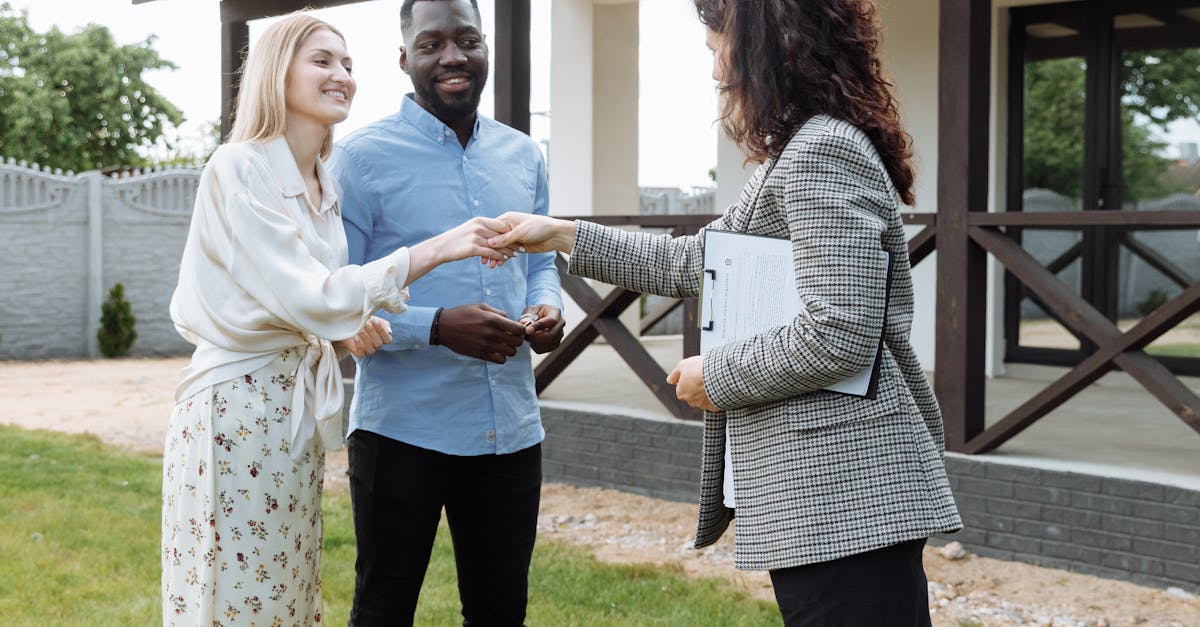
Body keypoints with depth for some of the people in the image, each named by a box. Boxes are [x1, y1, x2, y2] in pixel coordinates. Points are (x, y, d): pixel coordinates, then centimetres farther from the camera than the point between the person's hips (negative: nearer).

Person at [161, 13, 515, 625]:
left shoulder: (324, 186, 12)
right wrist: (437, 249, -23)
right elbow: (308, 297, -22)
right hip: (237, 408, -8)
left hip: (297, 409, 8)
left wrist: (346, 329, -1)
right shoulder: (238, 170, -13)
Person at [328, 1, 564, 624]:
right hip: (401, 429, -4)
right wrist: (437, 327, -24)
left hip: (511, 430, 5)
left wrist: (547, 308, -4)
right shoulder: (361, 158, -7)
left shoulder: (523, 157, 9)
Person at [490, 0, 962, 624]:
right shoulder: (802, 151, 18)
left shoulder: (821, 152, -16)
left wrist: (715, 376, -9)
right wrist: (560, 234, 24)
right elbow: (694, 262, 23)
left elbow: (840, 334, -23)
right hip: (827, 487, 10)